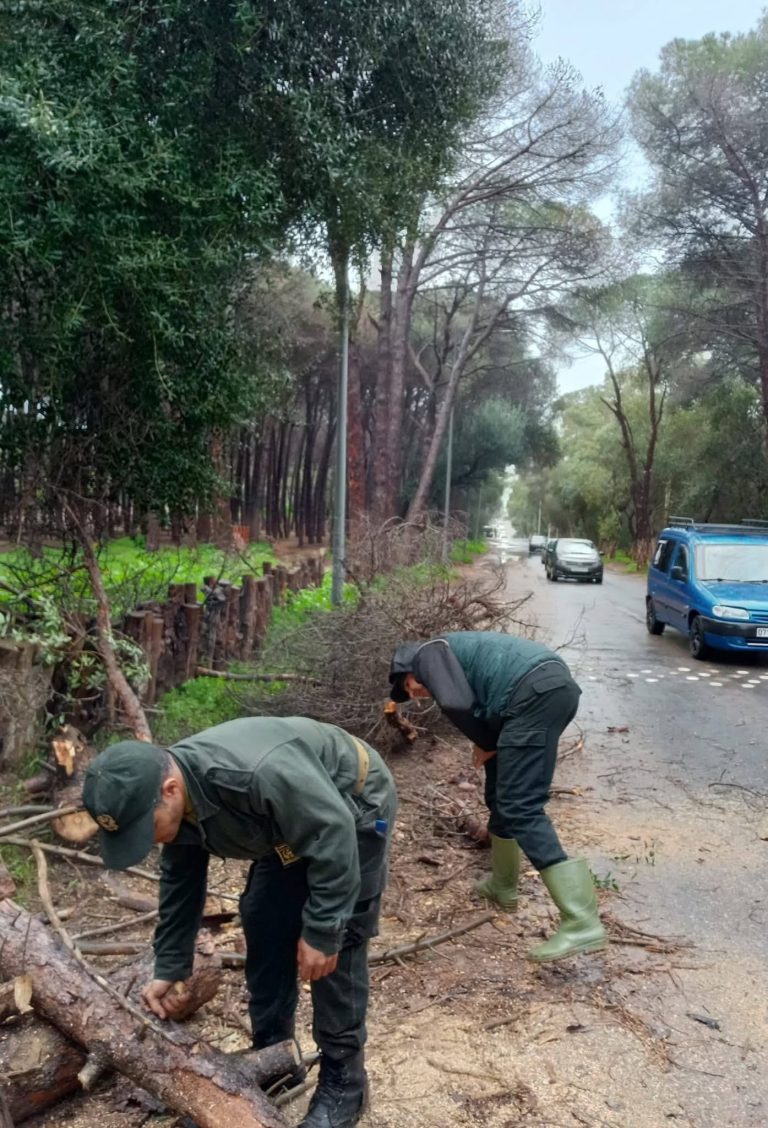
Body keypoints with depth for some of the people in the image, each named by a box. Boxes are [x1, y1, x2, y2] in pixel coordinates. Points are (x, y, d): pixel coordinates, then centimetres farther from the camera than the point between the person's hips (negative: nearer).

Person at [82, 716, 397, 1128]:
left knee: (336, 944, -8)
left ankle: (343, 1081, 9)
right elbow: (180, 882, 2)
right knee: (263, 924, 6)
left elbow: (335, 835, -33)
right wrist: (168, 968, 5)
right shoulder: (177, 800, -14)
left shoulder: (257, 774, -42)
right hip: (294, 822, 8)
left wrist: (321, 931, -26)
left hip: (353, 807, -7)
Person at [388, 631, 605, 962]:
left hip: (536, 694, -10)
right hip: (556, 687, 10)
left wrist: (485, 743, 6)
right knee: (502, 794, 22)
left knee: (520, 808, -9)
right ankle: (502, 885, 38)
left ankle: (581, 924, -14)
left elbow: (456, 704, -9)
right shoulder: (453, 650, 33)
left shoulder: (427, 653, 7)